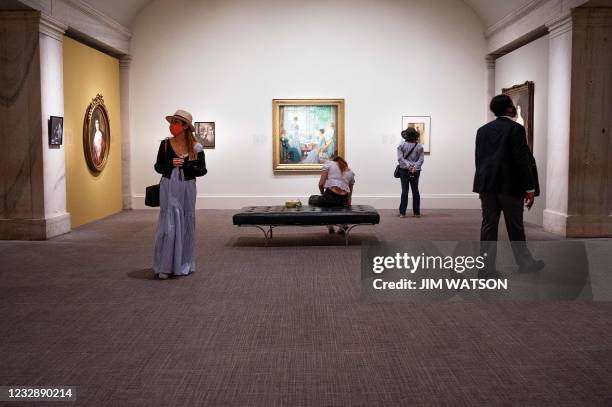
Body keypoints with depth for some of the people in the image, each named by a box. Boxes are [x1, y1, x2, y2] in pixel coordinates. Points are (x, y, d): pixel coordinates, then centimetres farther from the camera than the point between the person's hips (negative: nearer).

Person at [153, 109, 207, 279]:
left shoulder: (196, 147, -5)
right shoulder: (165, 144, -2)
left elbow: (203, 170, -1)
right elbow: (158, 167, 5)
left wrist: (186, 165, -17)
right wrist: (171, 165, -15)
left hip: (187, 188, 0)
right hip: (169, 187, 0)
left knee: (186, 225, 9)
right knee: (169, 225, -3)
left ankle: (184, 265, 22)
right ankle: (165, 266, 5)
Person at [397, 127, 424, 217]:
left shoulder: (401, 145, -5)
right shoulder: (419, 146, 0)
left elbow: (400, 158, -12)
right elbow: (421, 159, -7)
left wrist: (408, 165, -15)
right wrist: (415, 167, -13)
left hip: (404, 170, -1)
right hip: (416, 171, 1)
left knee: (405, 191, 0)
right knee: (415, 190, 10)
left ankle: (402, 213, -4)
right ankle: (416, 212, 13)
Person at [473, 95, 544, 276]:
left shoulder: (483, 130, 10)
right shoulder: (515, 128, -8)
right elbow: (522, 160, -11)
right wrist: (529, 189, -8)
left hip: (487, 185, 5)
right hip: (510, 186, -5)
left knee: (488, 225, 5)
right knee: (515, 227, 6)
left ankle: (487, 266, 5)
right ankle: (524, 262, 20)